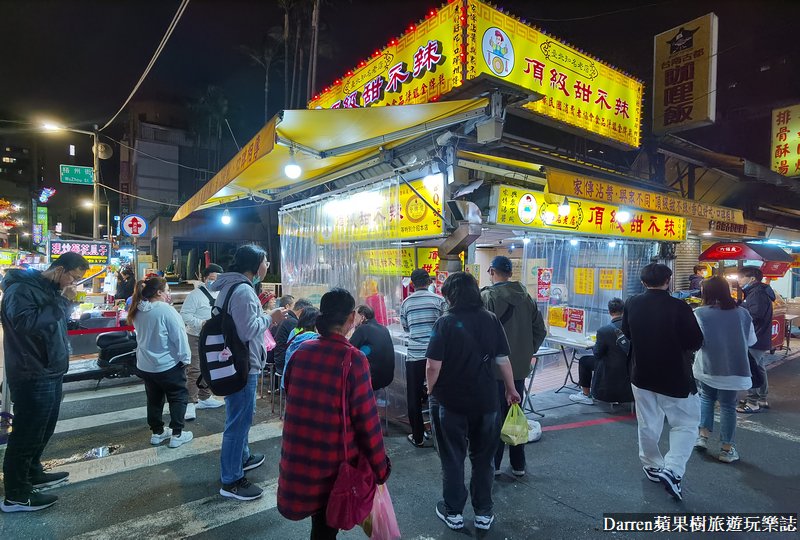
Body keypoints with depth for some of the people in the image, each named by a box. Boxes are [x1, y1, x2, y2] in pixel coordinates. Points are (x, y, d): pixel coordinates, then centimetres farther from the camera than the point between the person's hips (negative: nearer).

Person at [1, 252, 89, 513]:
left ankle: (32, 473, 37)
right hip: (33, 376, -9)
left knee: (43, 428, 21)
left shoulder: (50, 289, 12)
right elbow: (25, 321, -31)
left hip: (50, 372, 9)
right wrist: (63, 303, -26)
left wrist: (66, 303, 2)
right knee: (27, 432, 1)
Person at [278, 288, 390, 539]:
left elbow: (292, 399, 8)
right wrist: (380, 467, -6)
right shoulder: (353, 359, -20)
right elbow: (366, 417, -17)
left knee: (319, 519, 27)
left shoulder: (302, 351, -5)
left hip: (298, 454, 4)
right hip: (335, 458, -4)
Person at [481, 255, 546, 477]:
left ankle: (493, 464, 19)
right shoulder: (526, 297, 4)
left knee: (495, 416, 8)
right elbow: (540, 330, 6)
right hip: (520, 367, 5)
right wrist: (528, 352, 13)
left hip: (495, 367, -5)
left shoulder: (487, 296, -15)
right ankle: (518, 465, 28)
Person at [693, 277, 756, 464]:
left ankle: (703, 436, 18)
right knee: (728, 405, 10)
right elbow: (751, 340, 8)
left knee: (706, 397, 22)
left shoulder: (700, 313, -11)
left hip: (708, 367, -1)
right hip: (733, 369, 1)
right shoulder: (742, 313, -1)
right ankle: (727, 449, 17)